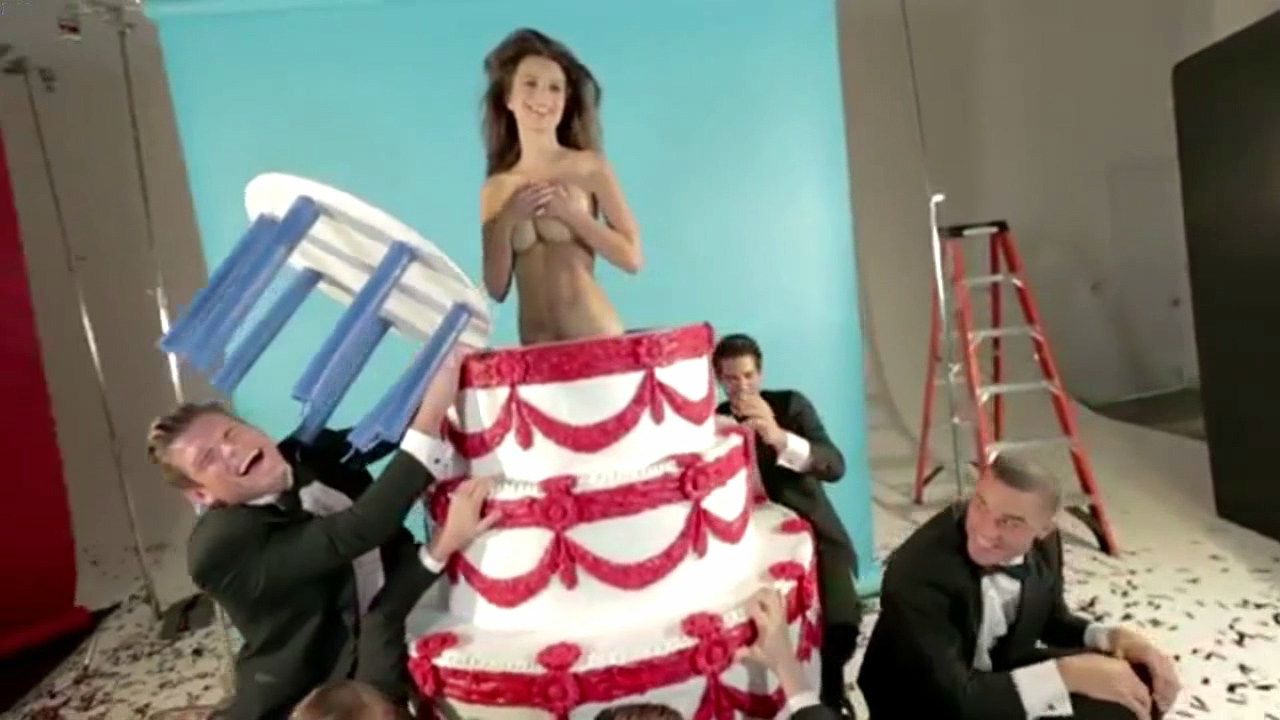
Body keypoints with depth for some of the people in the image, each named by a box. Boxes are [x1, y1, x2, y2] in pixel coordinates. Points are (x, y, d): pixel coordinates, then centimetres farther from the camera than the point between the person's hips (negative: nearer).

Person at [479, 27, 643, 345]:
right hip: (534, 347, 2)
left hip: (596, 336, -2)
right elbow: (496, 289, 4)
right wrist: (507, 221, -8)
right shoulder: (495, 188, 6)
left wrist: (571, 212, -12)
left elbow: (631, 257, -6)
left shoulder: (590, 166, -1)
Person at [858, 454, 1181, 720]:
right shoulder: (920, 573, -34)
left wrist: (1115, 638, -13)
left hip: (1000, 675, 7)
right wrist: (1065, 674, -33)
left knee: (1140, 684, -5)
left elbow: (1052, 620, 7)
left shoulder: (1043, 546, -13)